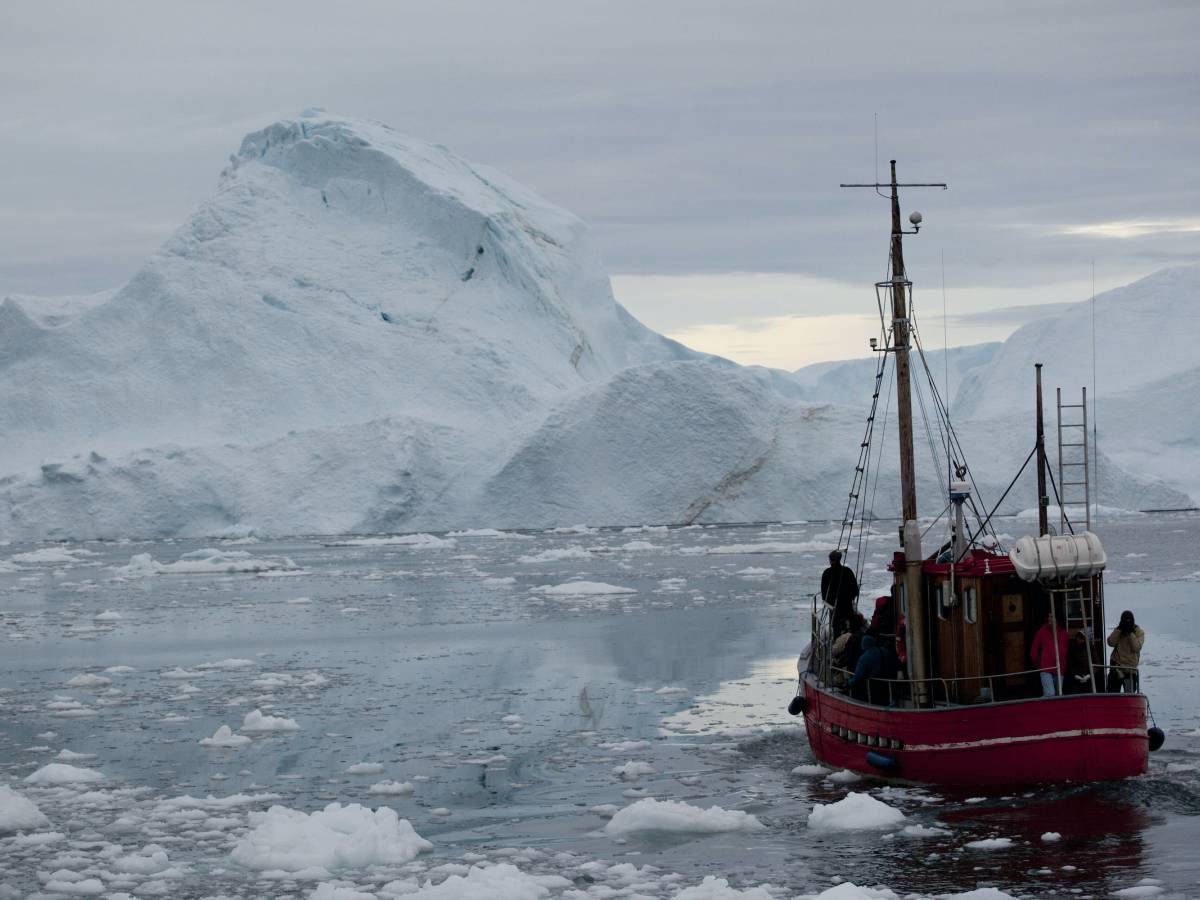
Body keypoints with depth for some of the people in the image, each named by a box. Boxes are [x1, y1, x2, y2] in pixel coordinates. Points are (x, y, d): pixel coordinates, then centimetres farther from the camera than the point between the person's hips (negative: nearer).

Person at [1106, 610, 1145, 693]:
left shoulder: (1139, 632, -1)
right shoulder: (1118, 630, 7)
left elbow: (1137, 647, -15)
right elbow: (1111, 643, -10)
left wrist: (1131, 633, -19)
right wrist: (1119, 630, -15)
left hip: (1130, 668, -2)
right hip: (1116, 665, 2)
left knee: (1129, 694, -2)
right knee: (1112, 691, 5)